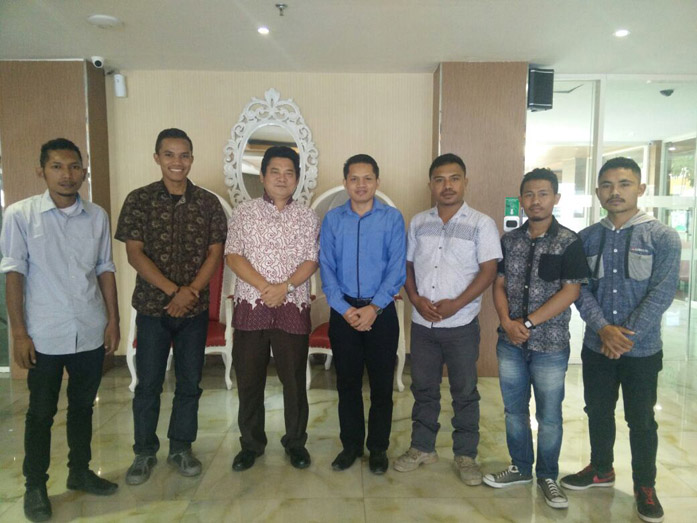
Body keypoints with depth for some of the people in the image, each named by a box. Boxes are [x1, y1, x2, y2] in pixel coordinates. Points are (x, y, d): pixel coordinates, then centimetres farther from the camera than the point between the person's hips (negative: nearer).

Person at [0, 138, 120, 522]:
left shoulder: (97, 216, 2)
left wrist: (113, 320, 5)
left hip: (91, 333, 3)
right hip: (44, 336, -3)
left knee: (82, 406, 17)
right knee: (41, 413, 10)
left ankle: (80, 471, 35)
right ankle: (35, 485, 29)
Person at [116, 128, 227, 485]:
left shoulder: (208, 202, 1)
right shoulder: (139, 200, -3)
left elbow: (215, 253, -1)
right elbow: (134, 254, -7)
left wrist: (190, 292, -14)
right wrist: (174, 291, -15)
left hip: (195, 308, 1)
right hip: (152, 306, -1)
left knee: (190, 382, 10)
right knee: (148, 382, 8)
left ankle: (181, 448, 28)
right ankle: (144, 452, 27)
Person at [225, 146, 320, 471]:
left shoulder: (307, 218, 7)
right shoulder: (244, 213, 6)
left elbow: (312, 261, 0)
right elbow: (233, 256, -2)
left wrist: (285, 286, -16)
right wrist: (264, 287, -14)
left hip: (293, 307, 0)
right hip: (250, 306, 1)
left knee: (294, 378, 7)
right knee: (248, 378, 9)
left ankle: (296, 442, 26)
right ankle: (251, 443, 27)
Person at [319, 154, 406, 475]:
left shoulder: (392, 218, -1)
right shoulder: (332, 219, 4)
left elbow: (397, 268, -5)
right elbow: (326, 268, 1)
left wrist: (374, 308, -14)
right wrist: (345, 309, -10)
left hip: (381, 311, -1)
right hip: (343, 312, 2)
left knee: (382, 383, 7)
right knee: (347, 382, 11)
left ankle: (378, 448, 25)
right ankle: (351, 445, 27)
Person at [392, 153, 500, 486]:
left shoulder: (481, 224, -4)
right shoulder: (418, 222, 8)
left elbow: (488, 270, -9)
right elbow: (407, 265, 10)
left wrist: (456, 303, -17)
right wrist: (416, 298, -7)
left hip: (461, 324, -3)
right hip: (422, 323, 4)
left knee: (465, 392, 8)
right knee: (423, 388, 14)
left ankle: (466, 455, 25)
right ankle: (422, 447, 30)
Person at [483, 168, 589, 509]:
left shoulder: (569, 242, -6)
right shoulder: (509, 240, 5)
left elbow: (571, 291, -12)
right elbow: (499, 284, 5)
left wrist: (528, 323, -15)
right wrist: (507, 322, -11)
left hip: (550, 344, -3)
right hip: (510, 342, 4)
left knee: (549, 415, 9)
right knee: (514, 409, 14)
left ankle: (547, 476, 29)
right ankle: (521, 468, 33)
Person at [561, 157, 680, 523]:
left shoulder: (662, 237, -7)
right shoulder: (586, 239, 2)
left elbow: (662, 292, -13)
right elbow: (581, 289, -2)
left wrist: (627, 335, -17)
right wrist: (603, 329, -17)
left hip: (643, 349, -3)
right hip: (596, 346, 3)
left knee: (641, 420, 10)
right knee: (598, 412, 16)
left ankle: (645, 486, 31)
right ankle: (601, 469, 38)